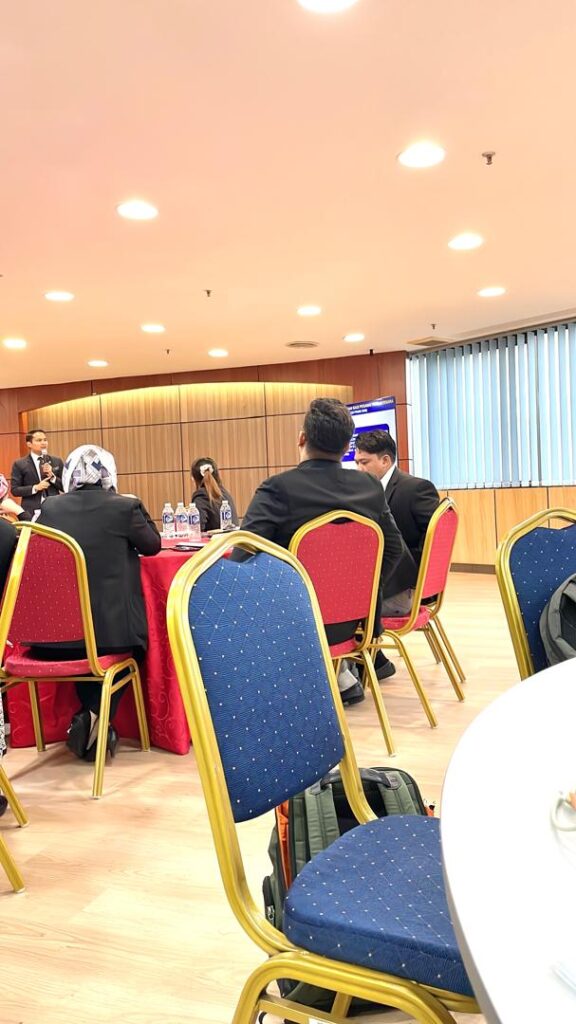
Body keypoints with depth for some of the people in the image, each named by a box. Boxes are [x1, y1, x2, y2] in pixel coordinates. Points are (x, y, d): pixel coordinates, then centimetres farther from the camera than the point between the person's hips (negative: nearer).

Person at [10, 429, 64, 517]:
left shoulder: (57, 461, 9)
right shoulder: (19, 464, 3)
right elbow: (14, 490, -1)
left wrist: (52, 476, -9)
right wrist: (35, 488, -13)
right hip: (32, 512, -2)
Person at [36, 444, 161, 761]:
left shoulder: (50, 506, 2)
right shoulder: (125, 506, -7)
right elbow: (153, 545, 9)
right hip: (111, 632, -3)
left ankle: (88, 719, 26)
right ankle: (95, 716, 10)